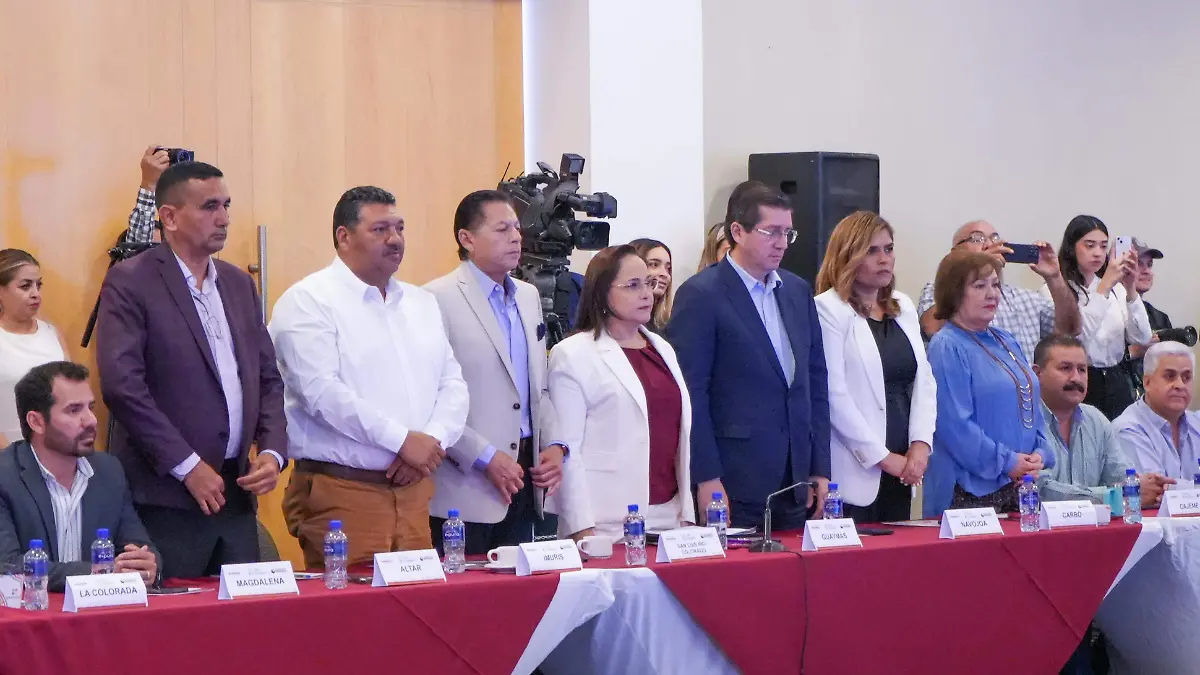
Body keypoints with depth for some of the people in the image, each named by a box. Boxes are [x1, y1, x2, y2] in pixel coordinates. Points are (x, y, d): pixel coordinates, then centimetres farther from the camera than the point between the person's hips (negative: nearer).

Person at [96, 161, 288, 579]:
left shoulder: (239, 284, 15)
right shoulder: (129, 282, -6)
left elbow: (268, 378, 17)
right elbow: (122, 385, -15)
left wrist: (273, 452, 0)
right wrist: (188, 466, -15)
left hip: (237, 493, 6)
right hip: (166, 498, -6)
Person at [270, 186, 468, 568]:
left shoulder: (421, 303, 18)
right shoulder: (307, 301, -4)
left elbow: (452, 385, 14)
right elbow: (321, 391, -16)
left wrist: (434, 442, -6)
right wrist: (403, 440, -16)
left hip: (413, 490, 6)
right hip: (341, 493, -6)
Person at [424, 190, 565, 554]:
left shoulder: (529, 296, 16)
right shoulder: (438, 299, -8)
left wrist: (554, 445, 6)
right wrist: (484, 457, -16)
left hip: (526, 479, 7)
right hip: (468, 488, -7)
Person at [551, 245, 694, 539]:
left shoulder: (663, 349, 17)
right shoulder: (572, 355, -3)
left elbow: (680, 434, 16)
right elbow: (567, 448, -8)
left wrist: (688, 513, 9)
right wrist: (582, 530, -14)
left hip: (669, 515, 6)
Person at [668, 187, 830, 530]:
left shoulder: (798, 291, 14)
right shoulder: (700, 295, -7)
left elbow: (815, 380, 16)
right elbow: (691, 391, -10)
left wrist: (820, 469, 10)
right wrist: (706, 478, -14)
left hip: (796, 479, 6)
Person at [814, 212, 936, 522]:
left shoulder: (903, 307, 15)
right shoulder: (828, 310, -7)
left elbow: (924, 380, 12)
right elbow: (834, 395, -13)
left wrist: (920, 443, -3)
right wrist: (882, 457, -11)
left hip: (901, 470, 6)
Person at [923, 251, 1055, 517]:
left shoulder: (1007, 341, 16)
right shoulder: (946, 347, -10)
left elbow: (1030, 405, 19)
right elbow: (954, 423, -18)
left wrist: (1040, 453, 1)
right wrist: (1007, 462, -17)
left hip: (1020, 483, 8)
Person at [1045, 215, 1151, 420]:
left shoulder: (1115, 288, 11)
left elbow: (1142, 338, -1)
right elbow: (1075, 336, -23)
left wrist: (1130, 290, -14)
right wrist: (1105, 285, -26)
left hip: (1118, 385, 5)